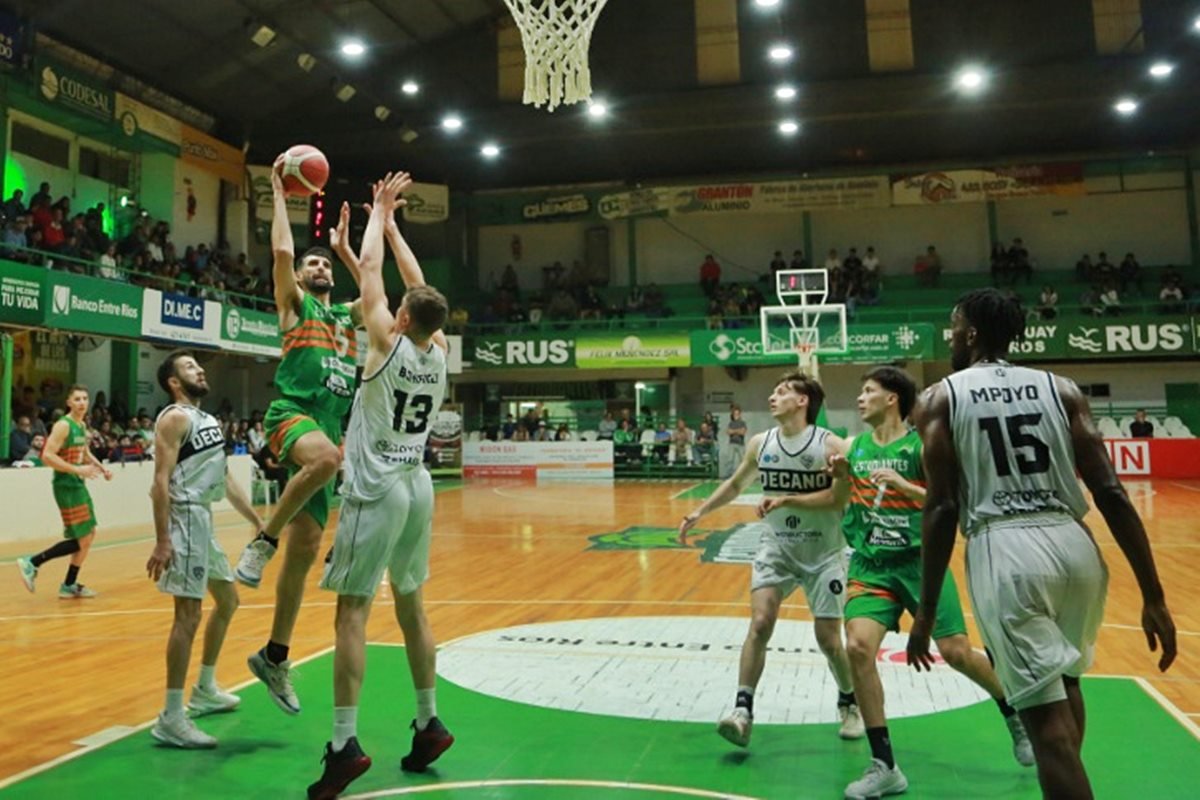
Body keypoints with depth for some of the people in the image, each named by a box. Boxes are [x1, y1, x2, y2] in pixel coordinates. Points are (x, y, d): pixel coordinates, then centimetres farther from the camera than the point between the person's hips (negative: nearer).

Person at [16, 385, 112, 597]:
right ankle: (31, 563, 1)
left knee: (88, 536, 14)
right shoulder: (63, 425, -16)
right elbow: (47, 456, -24)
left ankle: (69, 586, 21)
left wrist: (102, 468, 11)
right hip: (66, 486, -10)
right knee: (82, 539, -9)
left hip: (78, 484, 10)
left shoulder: (82, 425, 12)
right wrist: (78, 469, -27)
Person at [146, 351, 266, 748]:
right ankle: (171, 718, -6)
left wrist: (258, 521, 19)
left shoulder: (208, 420, 17)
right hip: (186, 518, -10)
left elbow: (225, 478, 21)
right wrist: (162, 541, -25)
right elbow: (161, 480, -18)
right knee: (189, 613, -11)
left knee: (227, 599, 19)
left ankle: (205, 690, 32)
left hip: (204, 518, 10)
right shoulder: (175, 418, -10)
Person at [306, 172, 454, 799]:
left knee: (353, 610, -5)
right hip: (418, 488, 7)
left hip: (376, 491, -6)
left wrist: (380, 212, 12)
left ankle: (345, 743, -7)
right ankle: (429, 723, 21)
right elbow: (420, 286, 16)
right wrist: (391, 220, 23)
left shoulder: (389, 343, -11)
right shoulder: (440, 353, 4)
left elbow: (370, 270, -2)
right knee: (411, 606, 15)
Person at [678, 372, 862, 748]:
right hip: (775, 548, 3)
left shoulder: (830, 446, -14)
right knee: (760, 623, -13)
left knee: (828, 638, 3)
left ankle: (850, 703, 30)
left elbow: (840, 497, -20)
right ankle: (743, 710, -8)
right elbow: (735, 484, 15)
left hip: (823, 554, -3)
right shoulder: (761, 443, 0)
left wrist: (787, 499, -25)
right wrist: (700, 512, 12)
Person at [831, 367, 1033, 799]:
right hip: (870, 565, 3)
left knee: (957, 652, -1)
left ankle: (1015, 714, 35)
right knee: (858, 647, -14)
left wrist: (906, 487, -24)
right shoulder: (853, 447, 6)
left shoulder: (922, 445, -7)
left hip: (920, 561, -3)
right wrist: (841, 478, -3)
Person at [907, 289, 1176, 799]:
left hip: (1005, 551, -4)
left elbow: (942, 508, -4)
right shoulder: (1060, 389, 12)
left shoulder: (940, 398, 4)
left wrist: (926, 610, 2)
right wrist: (1153, 596, 6)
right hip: (1073, 545, 5)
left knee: (1049, 716, 2)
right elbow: (1111, 493, 3)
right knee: (1065, 680, 30)